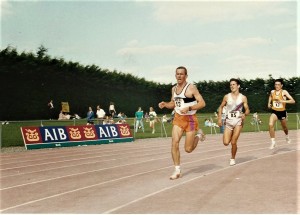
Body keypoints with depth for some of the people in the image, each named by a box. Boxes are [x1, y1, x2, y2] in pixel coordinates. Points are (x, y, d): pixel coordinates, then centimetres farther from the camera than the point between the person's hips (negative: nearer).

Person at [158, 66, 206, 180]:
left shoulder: (191, 88, -12)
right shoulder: (174, 88, 7)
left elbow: (202, 103, -15)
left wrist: (189, 108, -28)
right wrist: (165, 104, -1)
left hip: (190, 119, -5)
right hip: (178, 119, 5)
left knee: (188, 149, 0)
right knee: (174, 143, -11)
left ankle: (199, 134, 31)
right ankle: (177, 170, 0)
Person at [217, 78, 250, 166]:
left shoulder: (243, 98, 1)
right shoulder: (227, 96, 3)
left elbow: (247, 109, 3)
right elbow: (221, 107, 13)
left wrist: (245, 114, -19)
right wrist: (219, 118, 3)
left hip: (238, 121, -1)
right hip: (228, 121, 2)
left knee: (233, 142, -8)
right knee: (226, 143, -6)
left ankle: (233, 159, 15)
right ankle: (231, 136, 30)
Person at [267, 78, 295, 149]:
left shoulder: (284, 92, -13)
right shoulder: (272, 92, -1)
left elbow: (293, 101, -22)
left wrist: (283, 101, -32)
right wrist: (269, 104, 3)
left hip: (282, 112, -1)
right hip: (274, 112, 1)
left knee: (284, 127, 18)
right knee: (270, 125, -25)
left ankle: (287, 136, 54)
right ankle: (273, 142, -17)